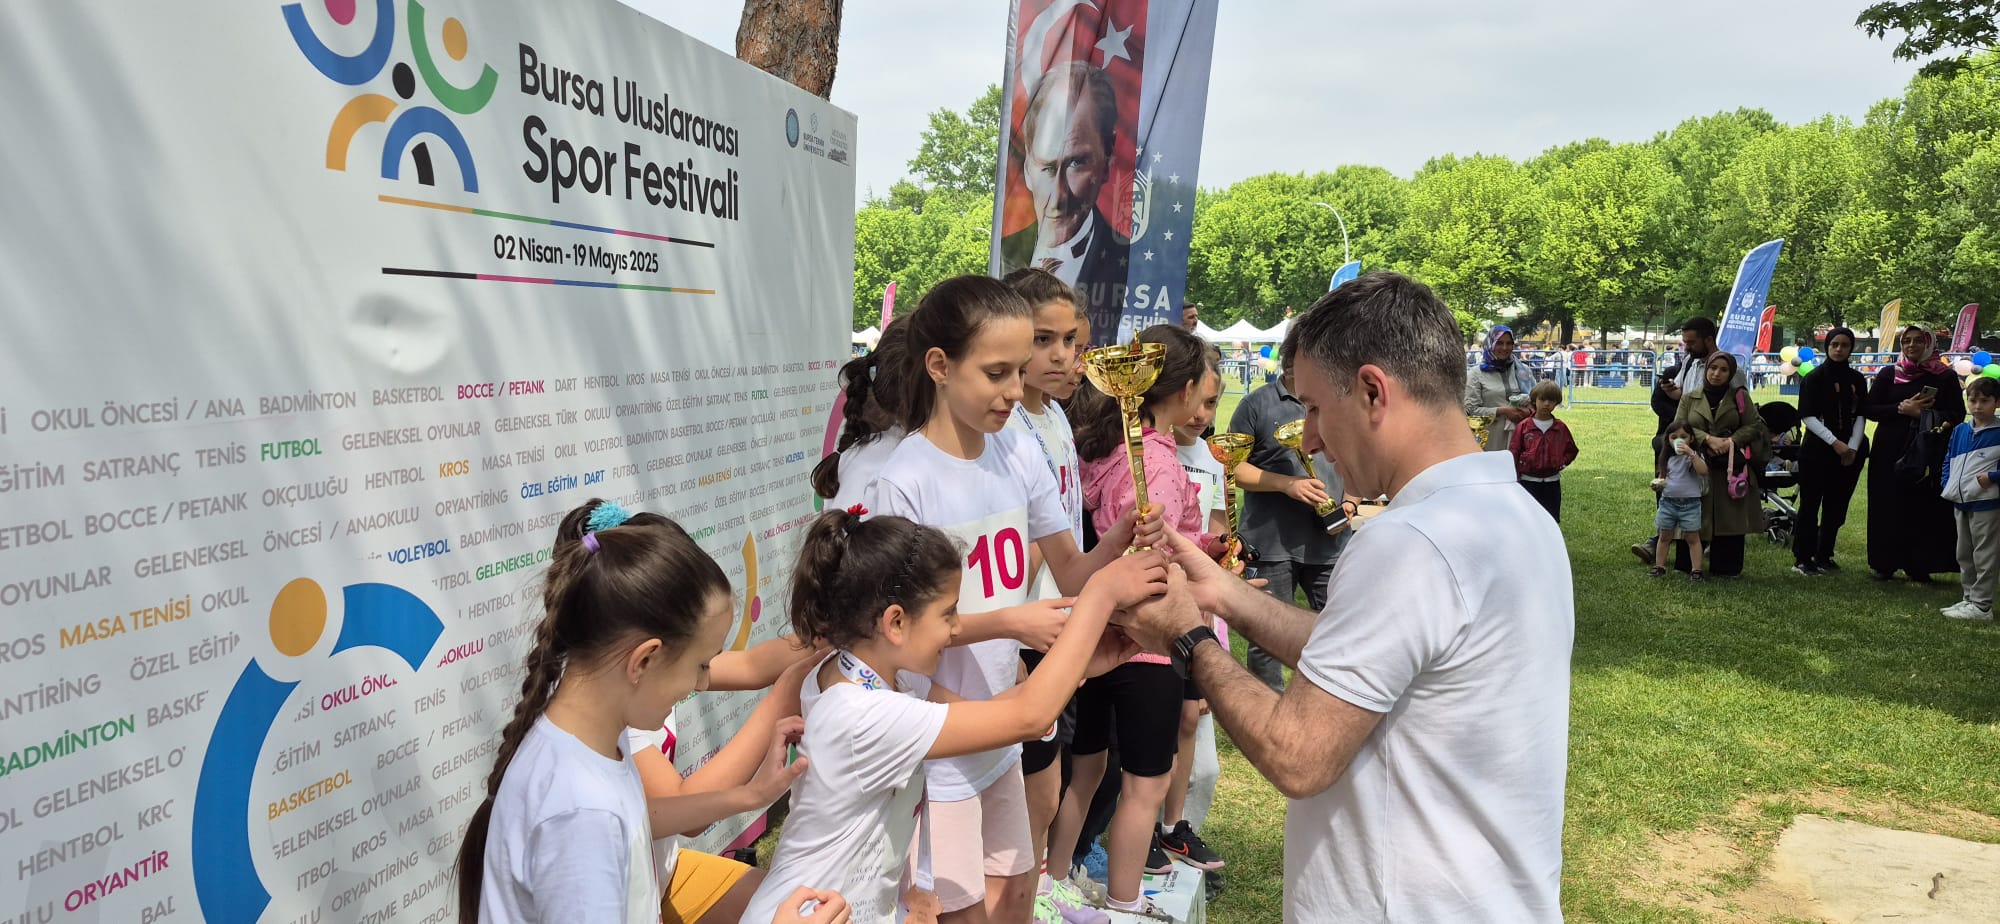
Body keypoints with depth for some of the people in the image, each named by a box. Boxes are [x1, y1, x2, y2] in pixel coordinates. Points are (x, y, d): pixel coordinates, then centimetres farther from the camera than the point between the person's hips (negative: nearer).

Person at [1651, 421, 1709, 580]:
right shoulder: (1667, 458, 8)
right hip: (1668, 501, 4)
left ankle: (1696, 569, 8)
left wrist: (1691, 453, -30)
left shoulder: (1694, 456, -5)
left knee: (1692, 538, 3)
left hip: (1690, 503, -4)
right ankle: (1659, 566, 20)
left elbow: (1703, 471, -23)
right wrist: (1657, 484, -3)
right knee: (1664, 536, 12)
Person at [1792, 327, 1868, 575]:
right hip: (1817, 450, -4)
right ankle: (1802, 558, 1)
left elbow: (1861, 416, 8)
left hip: (1850, 452, 4)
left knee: (1836, 506, 7)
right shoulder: (1814, 378, -2)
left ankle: (1824, 555, 16)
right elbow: (1808, 416, -7)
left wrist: (1852, 447, -6)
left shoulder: (1857, 380, 11)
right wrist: (1835, 442, -15)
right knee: (1810, 504, -4)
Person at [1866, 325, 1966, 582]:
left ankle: (1919, 567, 6)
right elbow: (1870, 409, 1)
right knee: (1889, 506, 1)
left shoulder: (1945, 377, 4)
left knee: (1925, 508, -2)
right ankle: (1884, 564, 10)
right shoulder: (1888, 374, 6)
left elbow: (1958, 415, 1)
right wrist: (1902, 409, -13)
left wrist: (1934, 417, -17)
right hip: (1890, 453, 1)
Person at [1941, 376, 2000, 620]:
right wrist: (1948, 484, 5)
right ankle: (1969, 598, 27)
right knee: (1964, 555, 16)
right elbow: (1949, 461, 17)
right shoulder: (1960, 431, 9)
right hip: (1962, 503, 7)